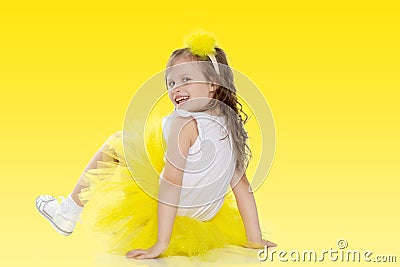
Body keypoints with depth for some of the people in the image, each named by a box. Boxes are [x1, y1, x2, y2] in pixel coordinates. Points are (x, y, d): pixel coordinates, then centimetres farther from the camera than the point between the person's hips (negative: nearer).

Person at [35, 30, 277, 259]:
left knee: (115, 144, 8)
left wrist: (160, 244, -28)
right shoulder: (230, 128, -2)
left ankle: (68, 213, 21)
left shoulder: (185, 124, -22)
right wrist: (255, 240, 6)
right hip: (204, 217, 7)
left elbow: (171, 183, -28)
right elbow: (243, 186, 0)